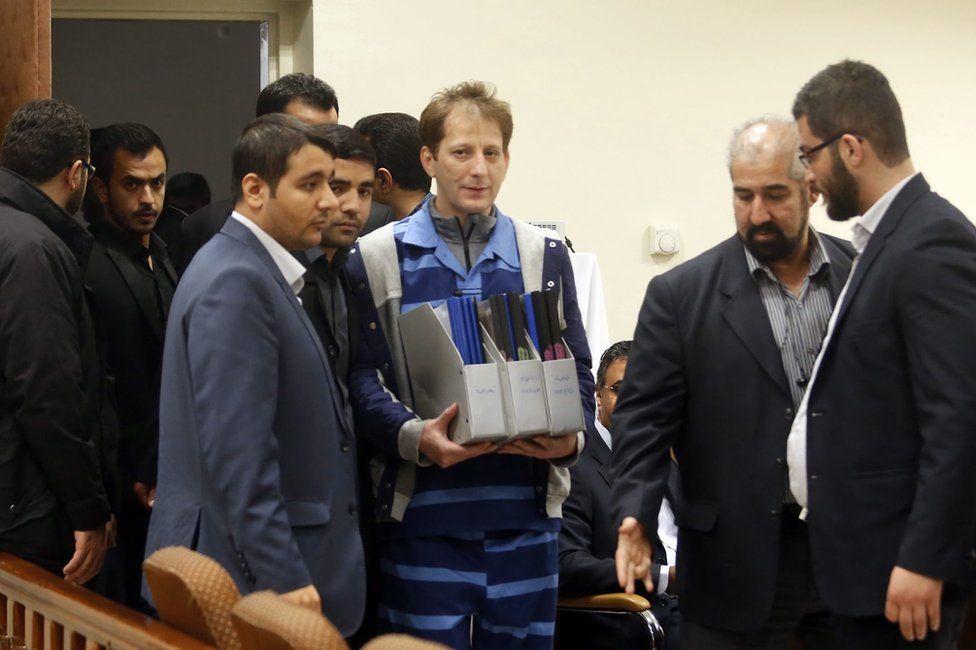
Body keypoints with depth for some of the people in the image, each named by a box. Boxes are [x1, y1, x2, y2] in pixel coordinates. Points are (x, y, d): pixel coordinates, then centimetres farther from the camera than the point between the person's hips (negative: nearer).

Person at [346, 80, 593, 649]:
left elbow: (577, 369, 10)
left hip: (526, 507, 2)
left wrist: (570, 438, -11)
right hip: (424, 510, -2)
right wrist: (413, 437, -21)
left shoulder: (544, 256, 10)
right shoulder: (378, 258, 3)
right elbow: (361, 374, -2)